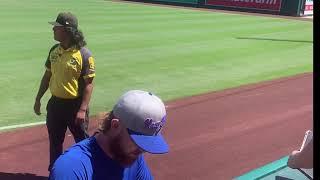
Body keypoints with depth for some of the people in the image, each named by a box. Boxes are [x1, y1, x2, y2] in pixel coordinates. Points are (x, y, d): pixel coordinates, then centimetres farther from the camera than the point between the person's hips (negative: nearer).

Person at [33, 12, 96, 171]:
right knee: (54, 141, 18)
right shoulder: (54, 50, 3)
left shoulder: (84, 54, -17)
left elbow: (89, 84, -16)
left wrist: (82, 110, -21)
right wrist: (38, 99, 14)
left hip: (75, 104, -6)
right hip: (55, 103, 6)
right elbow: (47, 76, 13)